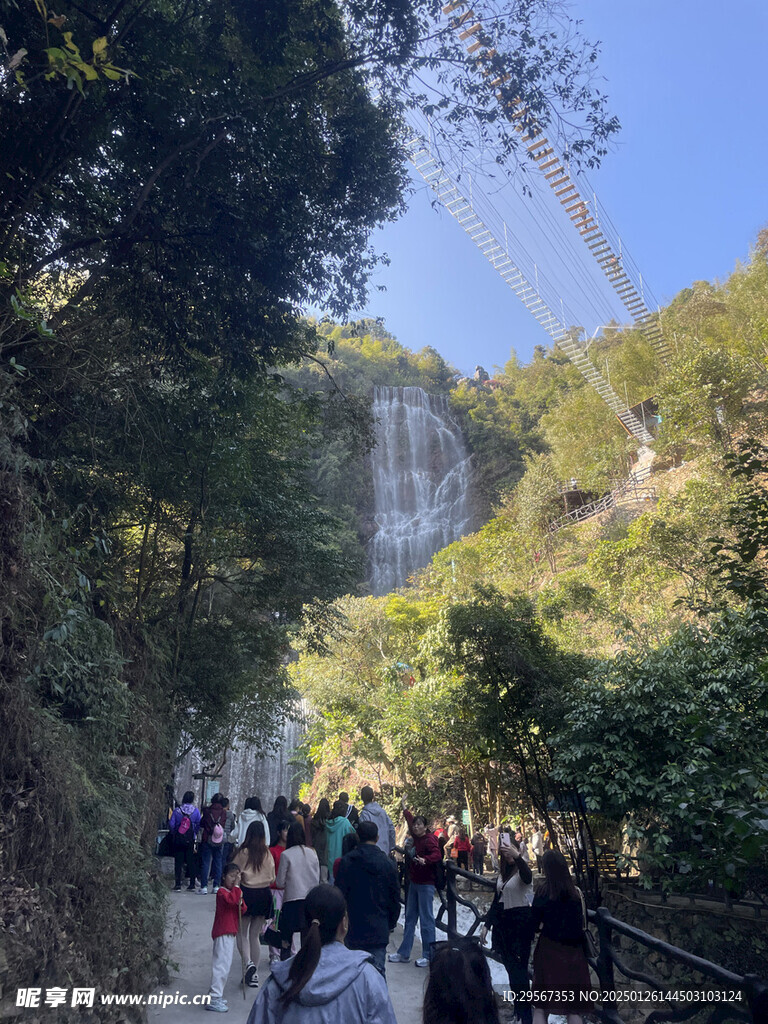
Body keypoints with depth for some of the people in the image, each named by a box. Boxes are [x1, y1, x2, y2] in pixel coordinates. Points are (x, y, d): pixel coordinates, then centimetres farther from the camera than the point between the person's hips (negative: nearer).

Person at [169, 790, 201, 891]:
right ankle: (192, 885, 11)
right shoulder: (196, 811, -6)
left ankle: (178, 885, 5)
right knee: (191, 861, 9)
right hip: (190, 840, 1)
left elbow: (171, 824, -6)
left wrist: (174, 833, 10)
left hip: (178, 840, -1)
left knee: (178, 861, 6)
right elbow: (198, 825, -4)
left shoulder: (177, 810, -7)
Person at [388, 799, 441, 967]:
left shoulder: (429, 839, -15)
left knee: (426, 919, -3)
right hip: (414, 882, 9)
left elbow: (437, 854, -33)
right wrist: (405, 808, 39)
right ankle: (404, 953, 23)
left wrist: (425, 860, -50)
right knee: (410, 918, 14)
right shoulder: (416, 838, 9)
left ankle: (428, 956, 6)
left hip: (426, 884, -9)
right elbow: (410, 822, 27)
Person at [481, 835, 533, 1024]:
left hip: (520, 923, -7)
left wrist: (517, 857, -59)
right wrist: (486, 925, 12)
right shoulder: (502, 872, 10)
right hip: (503, 923, 7)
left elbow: (527, 876, -39)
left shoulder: (521, 871, -12)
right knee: (511, 968, 13)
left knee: (519, 970, -6)